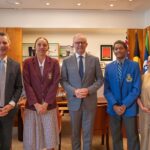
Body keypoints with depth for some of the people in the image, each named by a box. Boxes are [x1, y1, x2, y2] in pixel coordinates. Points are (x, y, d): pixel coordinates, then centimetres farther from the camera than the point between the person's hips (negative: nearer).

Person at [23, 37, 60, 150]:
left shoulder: (54, 62, 3)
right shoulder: (27, 63, 2)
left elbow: (55, 84, -3)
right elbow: (27, 84, -3)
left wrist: (46, 103, -10)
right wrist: (36, 104, -11)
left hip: (49, 106, 0)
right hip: (32, 106, 0)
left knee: (50, 140, 5)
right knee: (31, 141, 5)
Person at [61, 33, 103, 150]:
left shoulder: (94, 60, 1)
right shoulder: (67, 61, 1)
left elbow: (100, 79, 1)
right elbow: (63, 80, 0)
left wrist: (89, 90, -15)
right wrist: (74, 91, -17)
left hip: (90, 101, 0)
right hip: (74, 101, 1)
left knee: (88, 131, 10)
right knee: (75, 131, 15)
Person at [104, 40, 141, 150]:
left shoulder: (134, 65, -3)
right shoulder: (109, 67, 5)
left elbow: (136, 88, -7)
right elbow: (107, 89, 2)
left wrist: (125, 105, -14)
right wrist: (114, 105, -11)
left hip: (129, 108, -2)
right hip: (114, 108, 3)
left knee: (132, 137, 7)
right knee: (116, 137, 14)